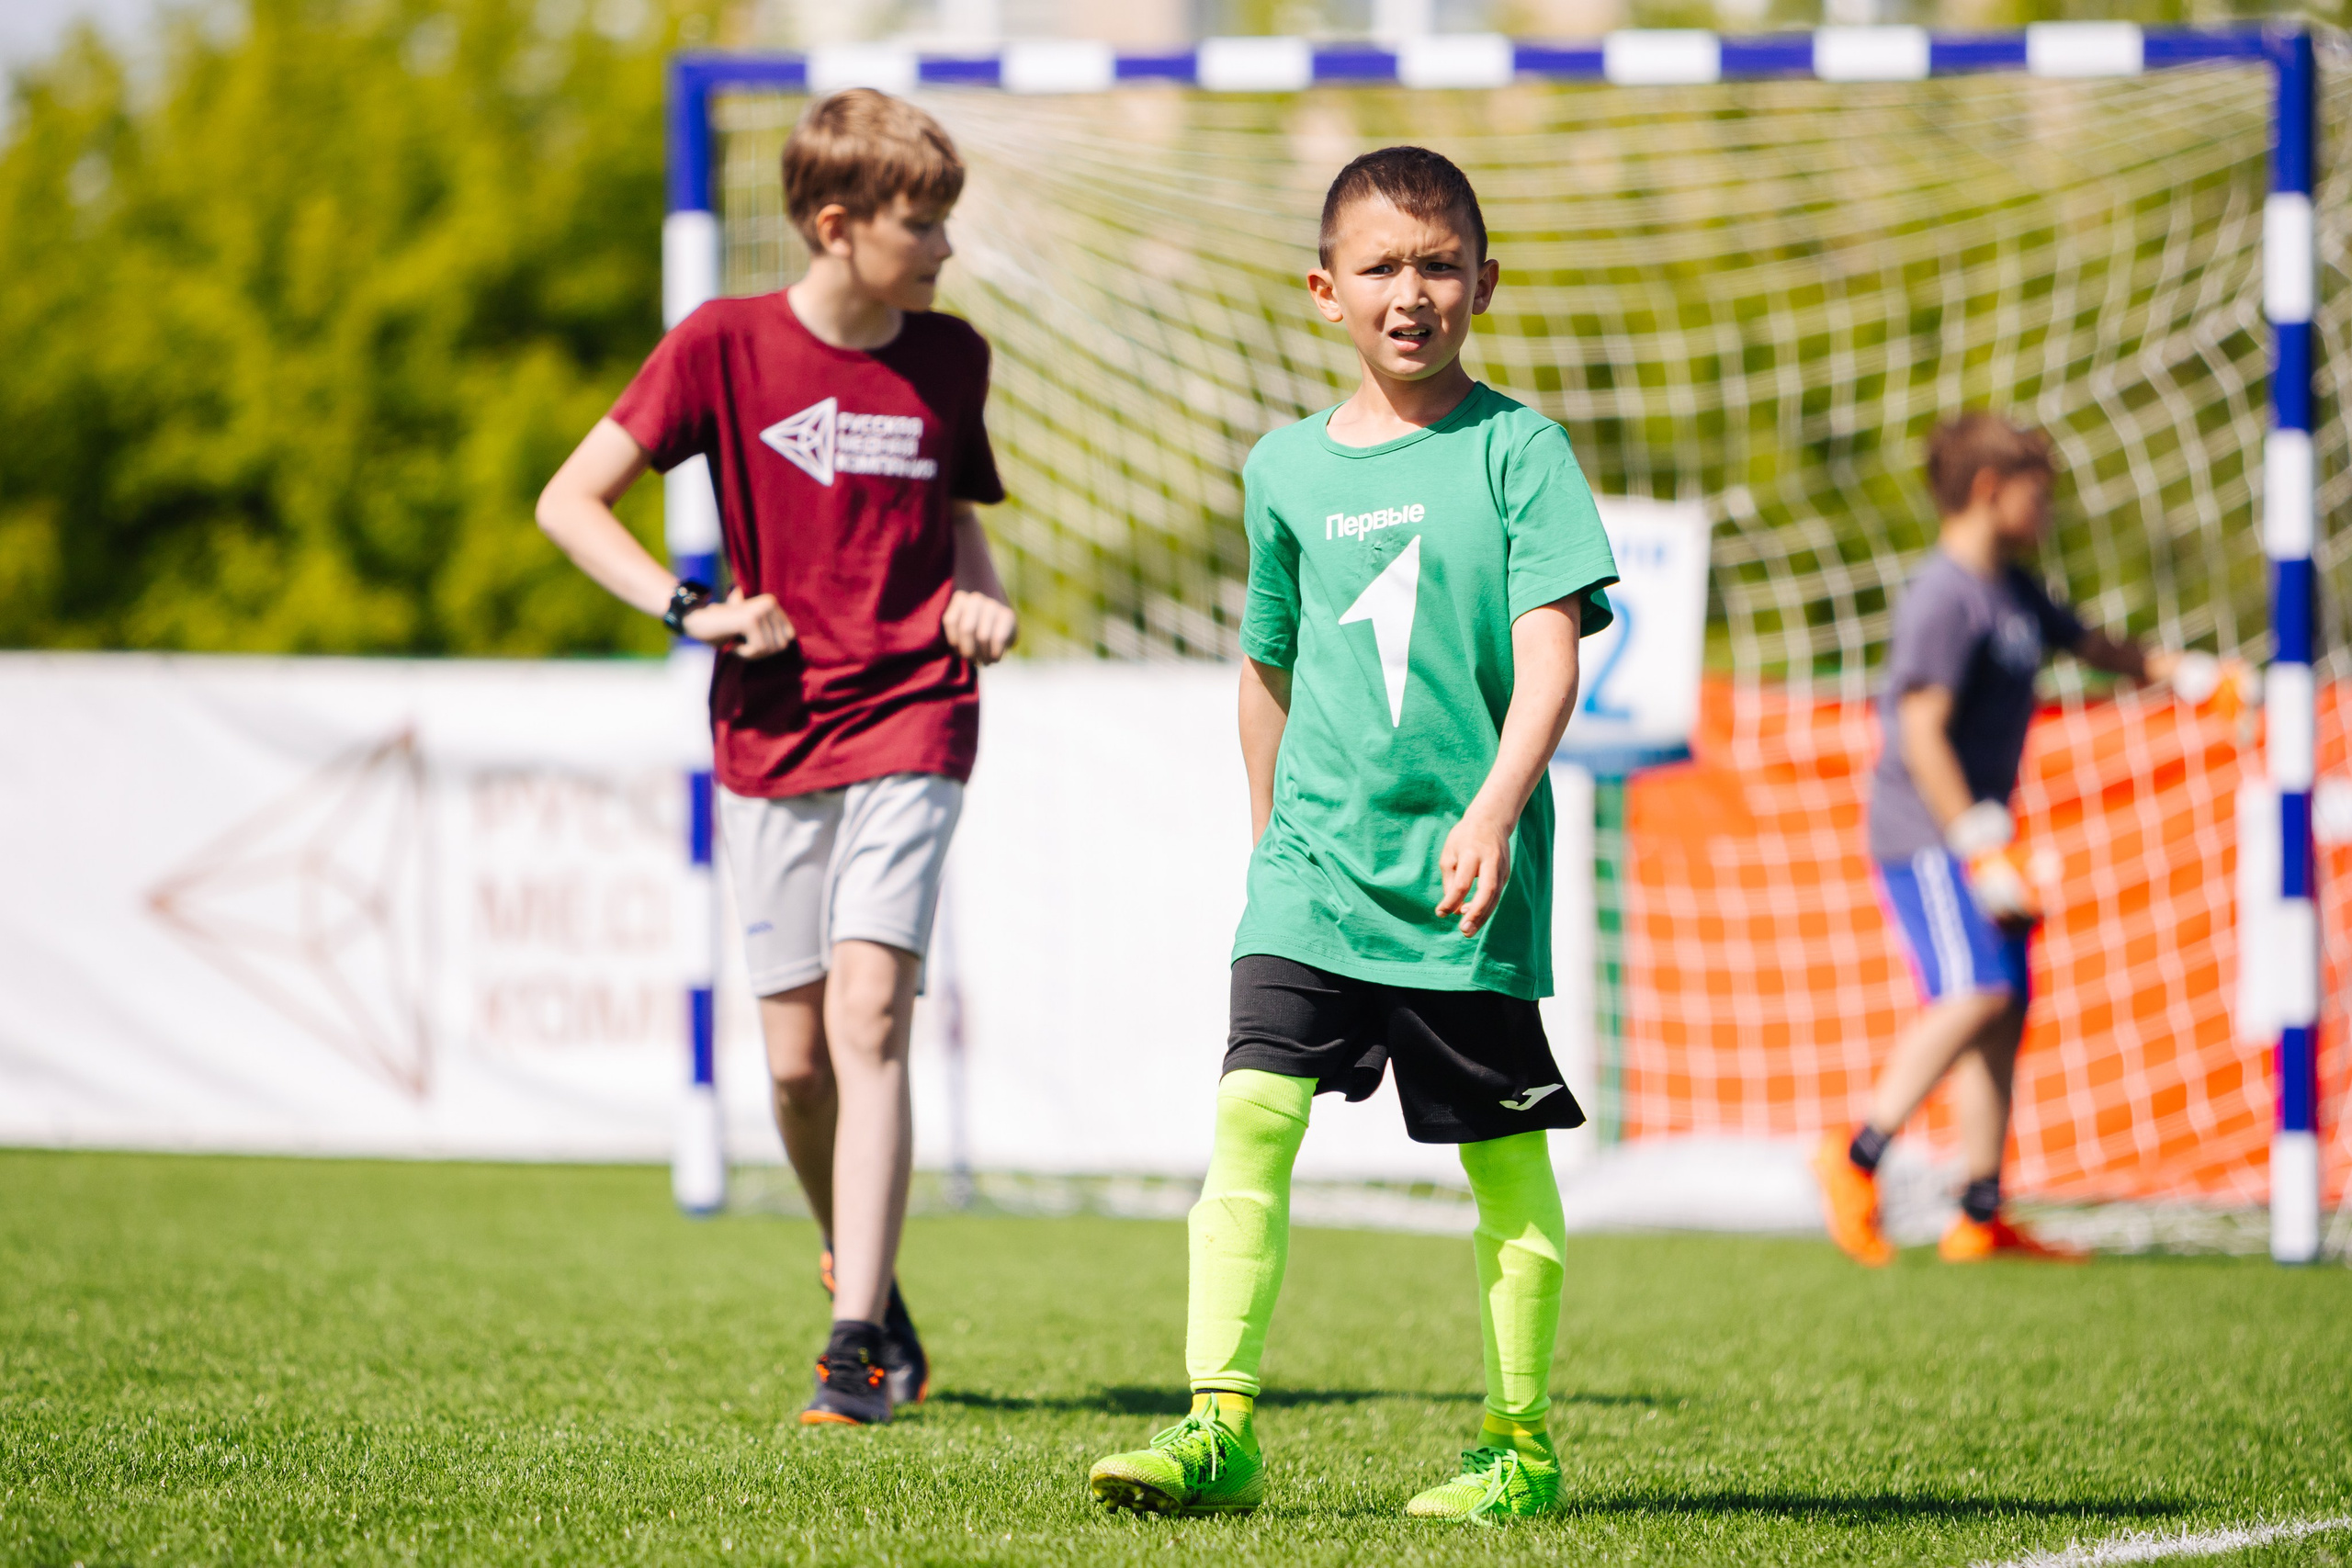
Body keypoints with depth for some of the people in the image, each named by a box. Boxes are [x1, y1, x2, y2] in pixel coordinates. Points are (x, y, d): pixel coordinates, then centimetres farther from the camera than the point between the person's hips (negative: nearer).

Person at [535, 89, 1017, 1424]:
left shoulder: (950, 359, 6)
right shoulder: (726, 344, -4)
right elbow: (571, 500, -1)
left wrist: (982, 598, 2)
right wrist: (691, 610, -13)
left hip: (910, 725, 0)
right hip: (769, 735, 0)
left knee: (869, 1014, -16)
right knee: (797, 1058, 2)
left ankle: (859, 1342, -19)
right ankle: (862, 1272, 30)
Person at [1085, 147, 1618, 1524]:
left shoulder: (1516, 450, -3)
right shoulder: (1287, 470, 9)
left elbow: (1550, 656, -12)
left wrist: (1495, 807, -25)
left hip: (1466, 878, -3)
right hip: (1315, 864, 3)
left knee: (1505, 1156, 4)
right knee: (1251, 1112, -12)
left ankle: (1522, 1446, 15)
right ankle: (1221, 1429, -13)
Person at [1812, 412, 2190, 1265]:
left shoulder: (2013, 589, 15)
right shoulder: (1945, 596, -15)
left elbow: (2092, 644, 30)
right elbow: (1921, 732, -21)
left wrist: (2176, 670, 13)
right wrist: (1976, 848, -25)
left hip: (1977, 830, 10)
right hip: (1925, 837, -10)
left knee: (2005, 1009, 7)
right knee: (1974, 995, -22)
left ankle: (1981, 1219, 10)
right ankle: (1857, 1158, -15)